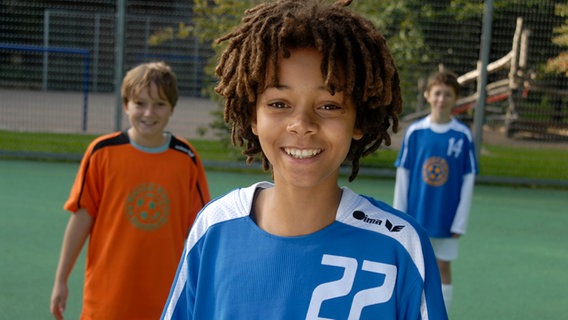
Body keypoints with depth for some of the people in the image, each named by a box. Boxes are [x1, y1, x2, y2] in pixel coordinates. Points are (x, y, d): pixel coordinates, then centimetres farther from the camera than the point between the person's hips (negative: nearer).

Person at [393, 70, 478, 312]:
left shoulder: (463, 136, -5)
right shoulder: (414, 132, -3)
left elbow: (468, 179, -2)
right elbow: (402, 175, 1)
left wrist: (460, 221, -5)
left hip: (447, 219, -1)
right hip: (415, 216, 1)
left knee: (443, 267, 7)